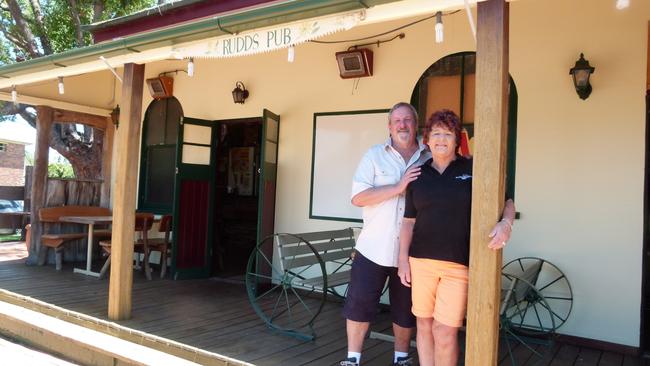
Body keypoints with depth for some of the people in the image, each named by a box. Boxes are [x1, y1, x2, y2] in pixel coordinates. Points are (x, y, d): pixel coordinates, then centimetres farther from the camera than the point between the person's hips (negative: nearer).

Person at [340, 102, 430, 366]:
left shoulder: (430, 159, 4)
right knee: (359, 303, 2)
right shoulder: (374, 155, 0)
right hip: (374, 247, -1)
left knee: (406, 309, 14)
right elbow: (358, 197, -10)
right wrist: (398, 187, -18)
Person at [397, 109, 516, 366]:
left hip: (459, 264, -3)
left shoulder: (473, 170, 2)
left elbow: (506, 202, 6)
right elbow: (409, 221, 12)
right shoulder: (418, 175, 10)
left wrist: (506, 223, -16)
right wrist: (403, 258, 6)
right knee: (424, 325, 10)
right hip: (421, 260, 3)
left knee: (445, 332, -3)